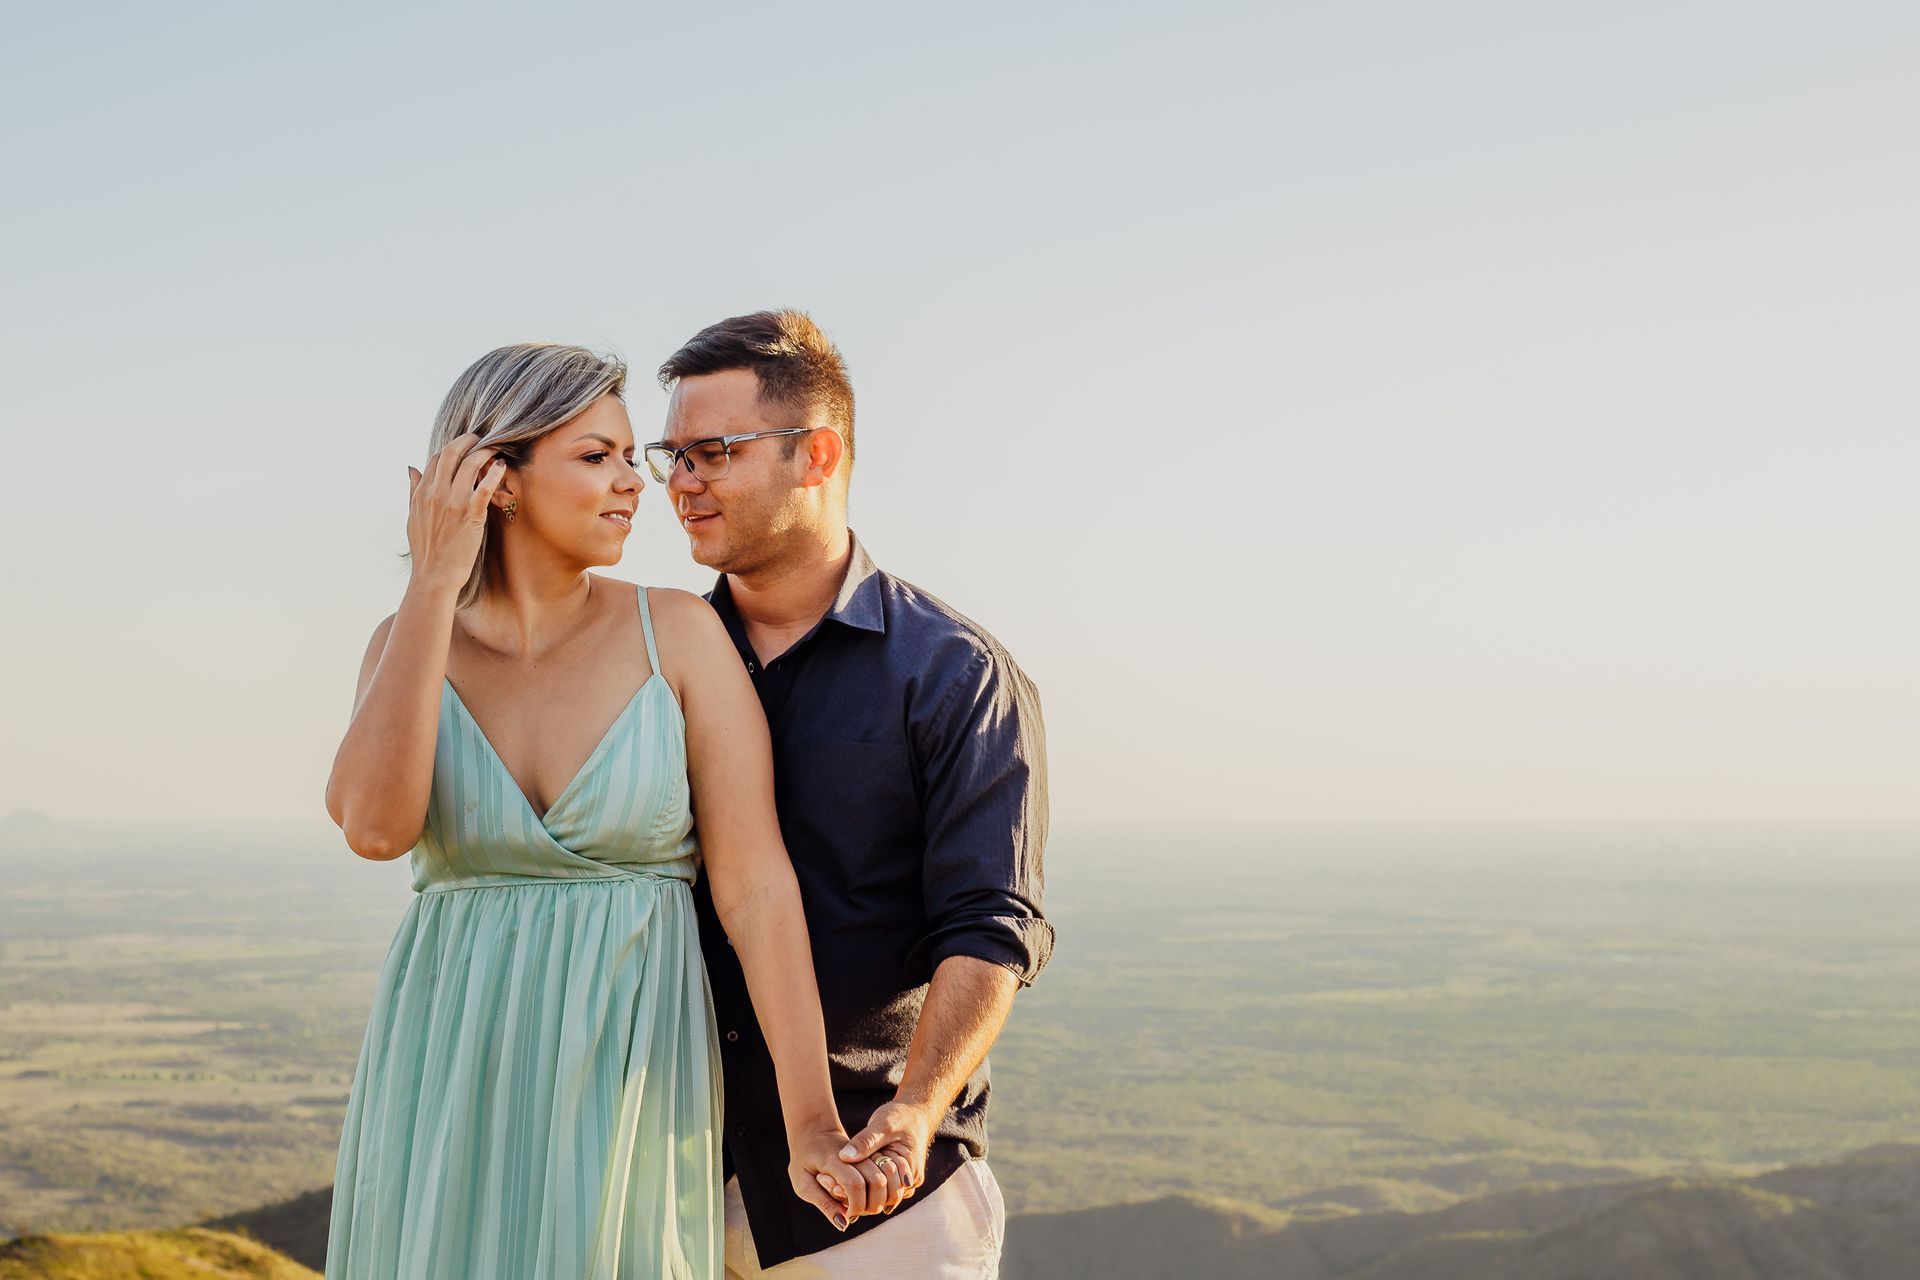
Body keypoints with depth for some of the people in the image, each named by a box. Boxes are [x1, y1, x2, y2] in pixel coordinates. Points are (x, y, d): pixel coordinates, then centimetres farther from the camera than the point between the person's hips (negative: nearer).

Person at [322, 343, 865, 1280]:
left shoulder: (680, 635, -4)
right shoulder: (413, 642, 3)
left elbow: (756, 887, -9)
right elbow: (375, 824, -17)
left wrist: (812, 1127, -17)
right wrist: (434, 583, -15)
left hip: (628, 1095, -2)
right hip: (450, 1096, 2)